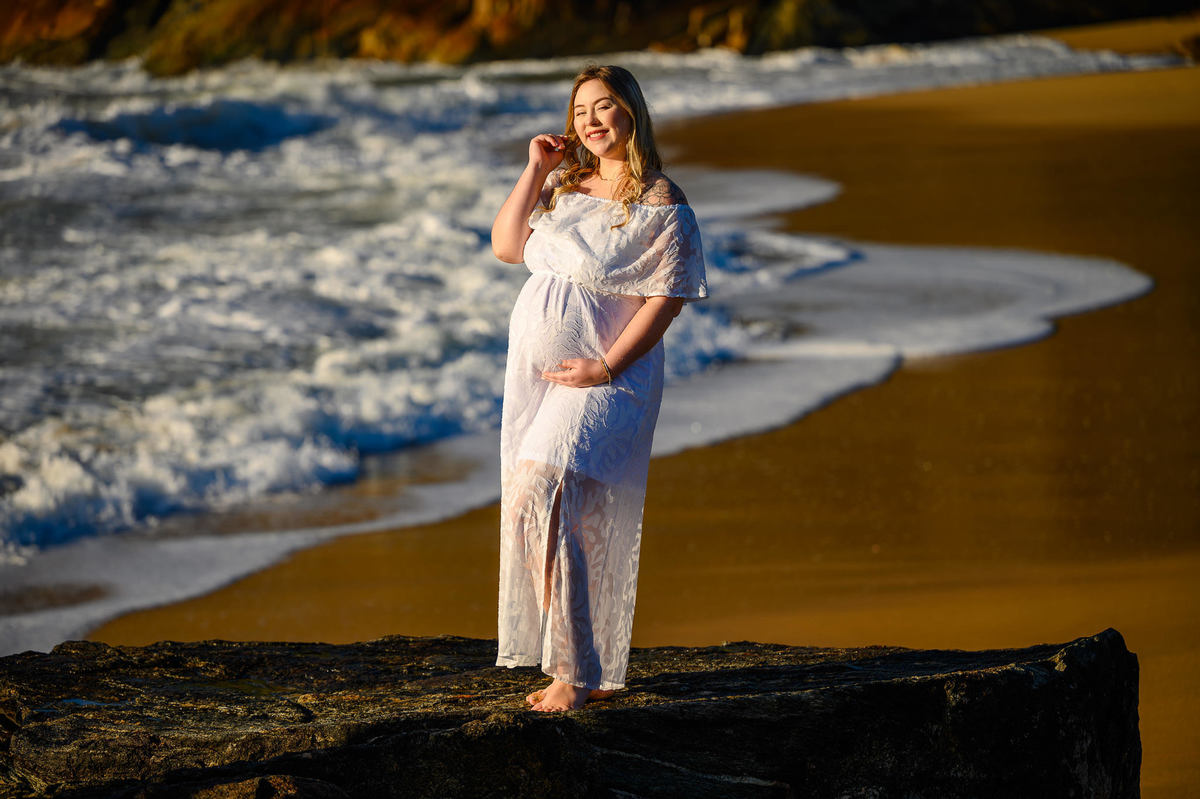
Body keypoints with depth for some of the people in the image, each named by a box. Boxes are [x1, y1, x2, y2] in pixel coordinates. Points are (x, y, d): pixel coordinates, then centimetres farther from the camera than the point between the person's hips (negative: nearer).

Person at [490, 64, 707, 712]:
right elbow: (506, 246, 10)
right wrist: (535, 170, 3)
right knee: (543, 513, 7)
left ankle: (576, 671, -15)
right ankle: (592, 671, 15)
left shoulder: (661, 205, -8)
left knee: (540, 502, -20)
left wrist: (606, 367, -17)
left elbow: (667, 297, -12)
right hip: (535, 370, 8)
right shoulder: (565, 185, 14)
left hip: (605, 378, -7)